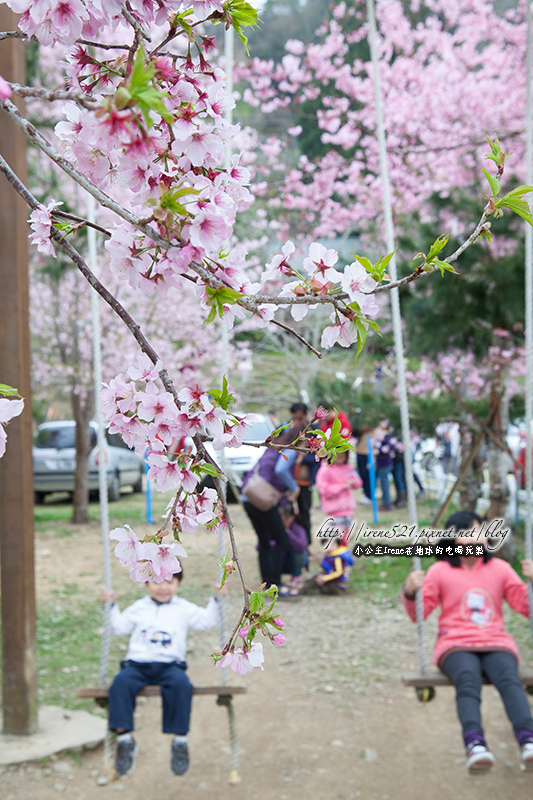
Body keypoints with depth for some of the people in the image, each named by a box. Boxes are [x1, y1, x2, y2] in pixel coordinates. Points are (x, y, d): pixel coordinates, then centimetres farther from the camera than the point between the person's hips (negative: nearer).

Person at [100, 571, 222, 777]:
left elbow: (205, 621, 13)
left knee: (181, 684, -34)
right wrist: (111, 605, 11)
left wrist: (215, 600, 5)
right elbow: (120, 627, 18)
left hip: (170, 665, -1)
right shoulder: (138, 608, 20)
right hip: (137, 663, 1)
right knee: (121, 682, -31)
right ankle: (124, 738, -26)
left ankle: (180, 740, -24)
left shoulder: (183, 609, 18)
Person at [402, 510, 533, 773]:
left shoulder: (500, 568, 20)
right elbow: (418, 614, 7)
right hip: (456, 645, -1)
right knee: (468, 681, -36)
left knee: (509, 679, -33)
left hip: (496, 643, 2)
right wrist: (410, 592, -12)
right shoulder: (440, 571, 14)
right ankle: (475, 746, -56)